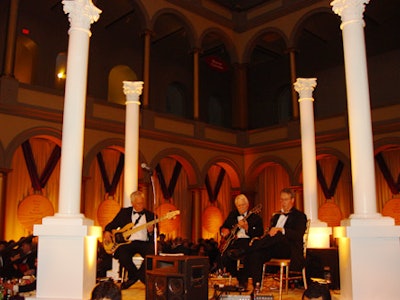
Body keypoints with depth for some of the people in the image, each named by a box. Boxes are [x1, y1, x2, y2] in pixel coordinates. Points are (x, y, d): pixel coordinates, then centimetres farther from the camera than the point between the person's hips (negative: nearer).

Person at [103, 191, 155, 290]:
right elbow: (112, 224, 19)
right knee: (121, 253, -33)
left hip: (144, 243, 0)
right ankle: (134, 274, -4)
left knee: (152, 253, -32)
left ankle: (134, 276, -8)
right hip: (128, 242, 0)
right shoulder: (124, 212, 16)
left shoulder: (150, 215, 14)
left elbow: (155, 236, 11)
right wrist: (107, 231, -2)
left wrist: (151, 231, -12)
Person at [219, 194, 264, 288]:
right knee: (223, 255, -25)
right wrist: (223, 231, 5)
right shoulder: (232, 215, 19)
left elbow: (259, 235, -7)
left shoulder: (255, 218, 4)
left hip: (248, 242, -4)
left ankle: (243, 280, -12)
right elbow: (223, 227, 30)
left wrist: (246, 228, -20)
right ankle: (239, 278, -2)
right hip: (233, 241, 4)